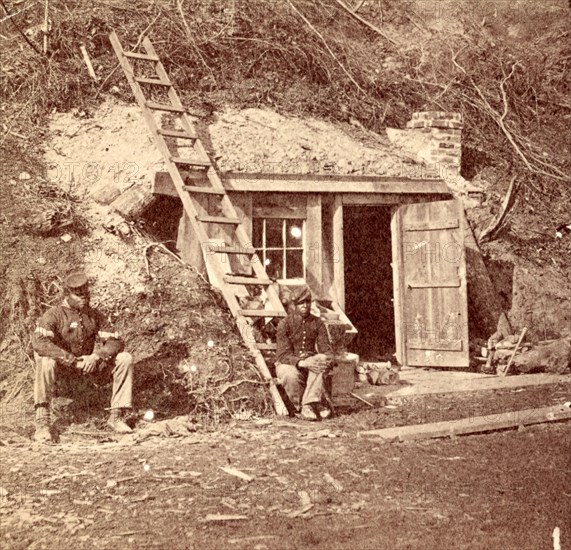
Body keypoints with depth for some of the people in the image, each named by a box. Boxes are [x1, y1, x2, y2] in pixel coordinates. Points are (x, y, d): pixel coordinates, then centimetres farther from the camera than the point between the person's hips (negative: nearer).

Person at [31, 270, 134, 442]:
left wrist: (96, 356, -21)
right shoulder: (54, 314, -10)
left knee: (125, 359, -15)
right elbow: (38, 341, -27)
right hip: (62, 366, -4)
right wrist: (68, 358, -31)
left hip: (90, 363, 4)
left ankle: (117, 415, -12)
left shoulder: (95, 316, 4)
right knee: (45, 362, -37)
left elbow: (116, 342, -2)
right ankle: (42, 423, -32)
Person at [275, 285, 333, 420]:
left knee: (321, 364, -33)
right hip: (287, 363, -2)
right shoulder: (284, 324, -10)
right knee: (291, 375, -38)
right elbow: (283, 354, -17)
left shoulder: (317, 323, 0)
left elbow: (325, 349, -4)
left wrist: (325, 360, -29)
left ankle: (308, 405, -34)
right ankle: (318, 405, -20)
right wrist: (301, 363, -35)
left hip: (309, 361, 3)